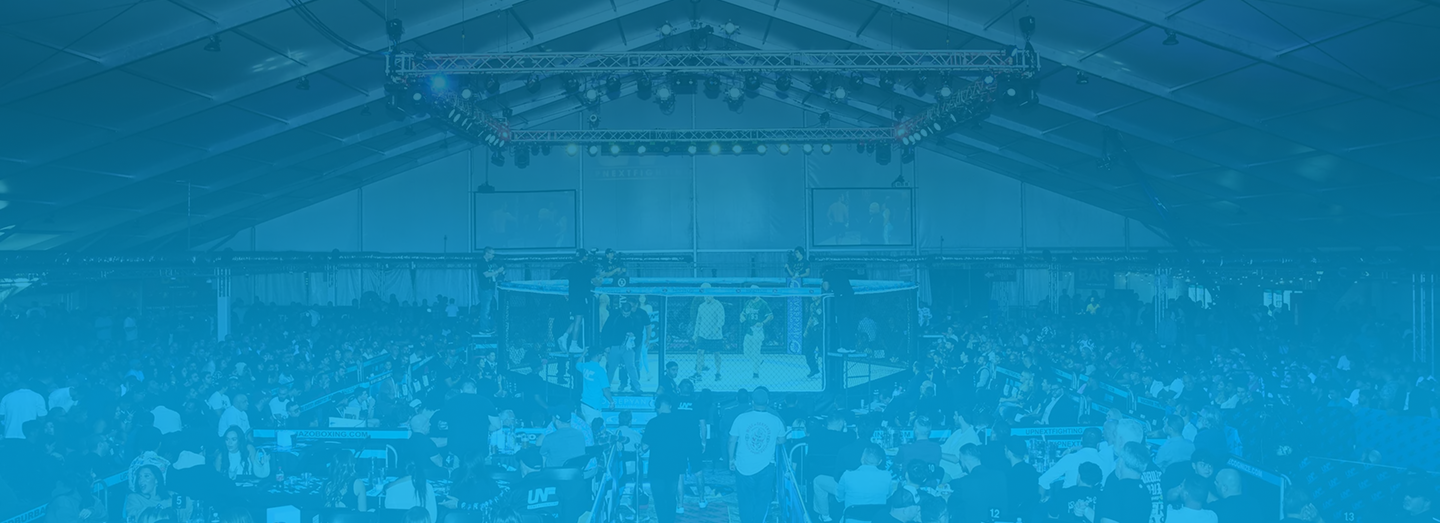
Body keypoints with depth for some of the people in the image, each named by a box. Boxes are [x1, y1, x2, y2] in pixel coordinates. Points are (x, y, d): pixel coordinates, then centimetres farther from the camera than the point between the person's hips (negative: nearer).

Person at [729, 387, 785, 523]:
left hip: (744, 467, 0)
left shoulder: (741, 418, -10)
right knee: (762, 501, 14)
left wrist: (731, 459, 11)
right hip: (766, 467, 0)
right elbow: (781, 440, 9)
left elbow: (732, 440, -3)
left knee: (746, 500, 13)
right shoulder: (775, 420, -7)